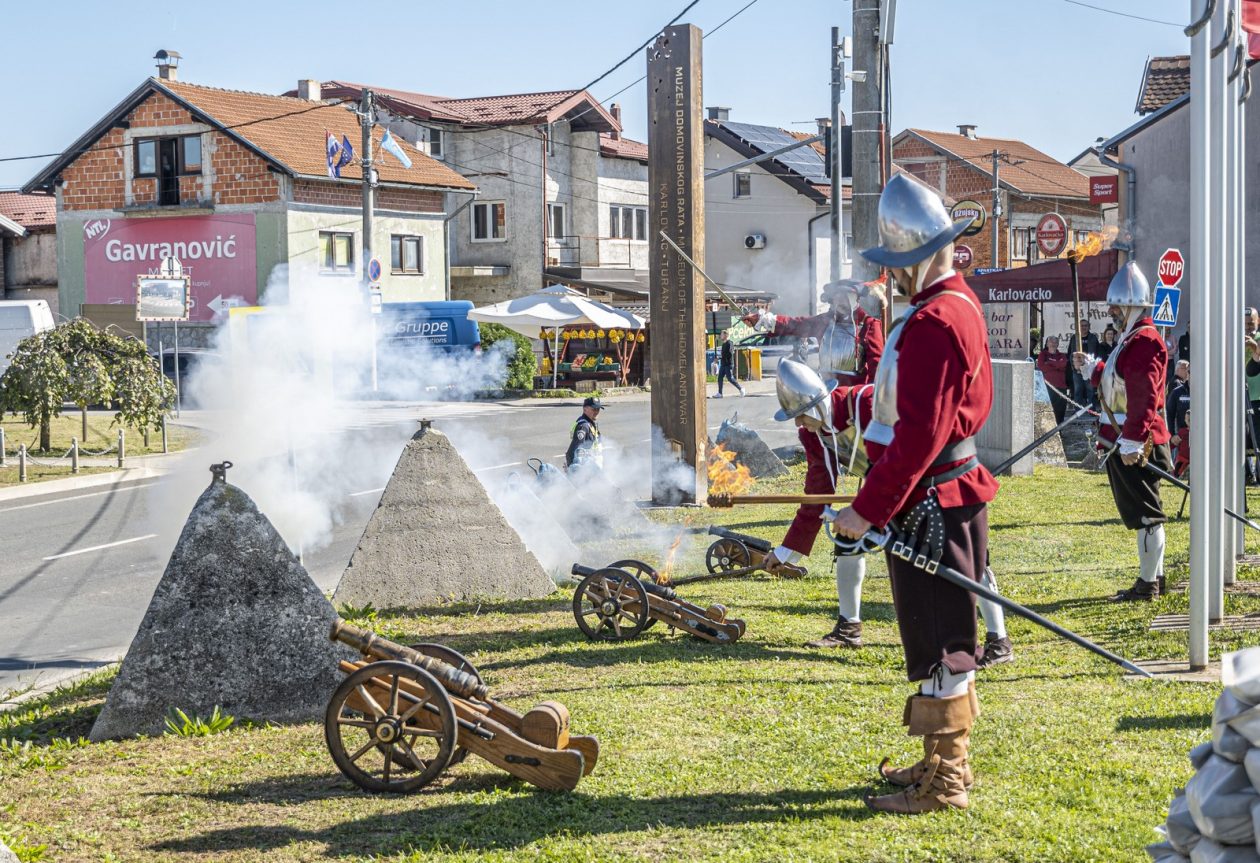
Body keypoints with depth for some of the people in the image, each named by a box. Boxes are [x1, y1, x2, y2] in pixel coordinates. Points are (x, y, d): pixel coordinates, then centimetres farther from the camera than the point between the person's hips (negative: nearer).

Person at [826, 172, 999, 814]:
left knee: (940, 642, -2)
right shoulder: (959, 304, 12)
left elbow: (918, 435, -25)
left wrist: (868, 508, -20)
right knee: (940, 638, 19)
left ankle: (942, 783, 7)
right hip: (949, 491, 10)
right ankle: (945, 761, 31)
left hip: (931, 503, -10)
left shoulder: (933, 322, -21)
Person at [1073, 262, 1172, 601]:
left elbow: (1144, 396, -25)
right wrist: (1092, 368, 18)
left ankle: (1147, 584, 0)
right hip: (1124, 441, 11)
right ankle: (1153, 577, 25)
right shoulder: (1130, 340, 18)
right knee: (1140, 512, 17)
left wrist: (1132, 441, -29)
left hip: (1136, 444, -11)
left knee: (1144, 513, -5)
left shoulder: (1144, 341, -16)